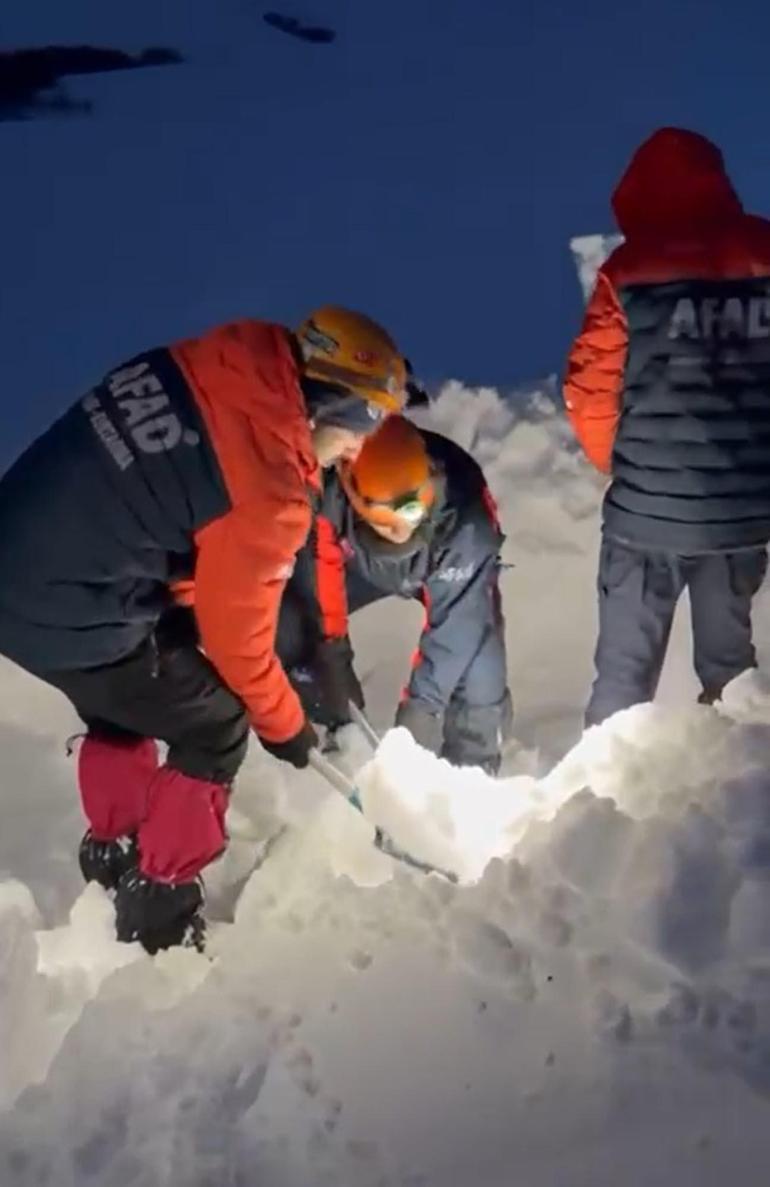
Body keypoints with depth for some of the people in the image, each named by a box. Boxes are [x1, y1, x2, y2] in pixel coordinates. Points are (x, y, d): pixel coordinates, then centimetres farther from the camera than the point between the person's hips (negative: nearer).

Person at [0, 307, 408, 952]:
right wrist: (285, 725, 8)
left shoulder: (209, 363, 0)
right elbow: (235, 632, -9)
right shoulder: (268, 486, -20)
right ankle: (158, 903, 25)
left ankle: (114, 850, 53)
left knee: (122, 701, 32)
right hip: (73, 616, -8)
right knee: (217, 728, 11)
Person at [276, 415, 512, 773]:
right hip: (357, 560, 2)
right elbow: (316, 574, -19)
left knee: (479, 674, -17)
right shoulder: (324, 490, -38)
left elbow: (458, 618, -34)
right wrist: (331, 653, -14)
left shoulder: (464, 512, -43)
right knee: (289, 628, -11)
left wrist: (423, 703, -34)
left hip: (447, 567, -2)